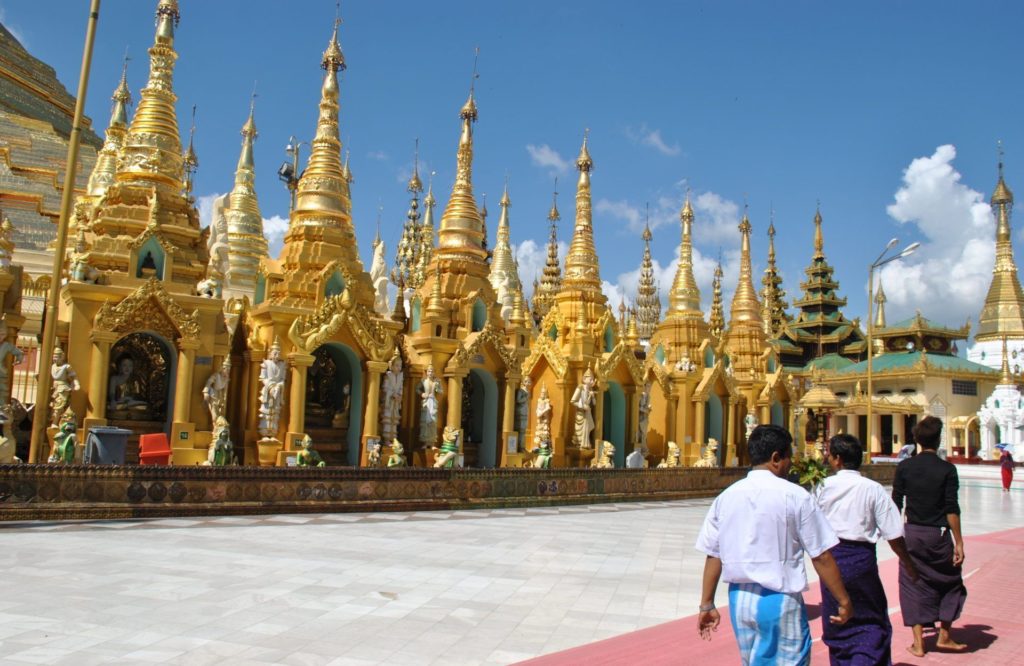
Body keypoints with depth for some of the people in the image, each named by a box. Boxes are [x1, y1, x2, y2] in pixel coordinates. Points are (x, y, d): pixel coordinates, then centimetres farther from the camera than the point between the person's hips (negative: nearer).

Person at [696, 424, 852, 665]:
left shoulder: (726, 497, 2)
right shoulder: (795, 496, -10)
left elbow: (712, 555, 4)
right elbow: (821, 557, -8)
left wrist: (707, 604, 12)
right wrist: (844, 602, 4)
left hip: (739, 599, 5)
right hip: (780, 600, -5)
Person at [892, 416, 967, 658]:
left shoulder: (904, 467, -2)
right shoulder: (947, 469, -9)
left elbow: (896, 504, 1)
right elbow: (952, 509, -11)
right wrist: (958, 542, -5)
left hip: (912, 533, 2)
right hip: (938, 535, -2)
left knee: (914, 586, 9)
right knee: (951, 584, 19)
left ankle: (918, 644, 10)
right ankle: (944, 636, 24)